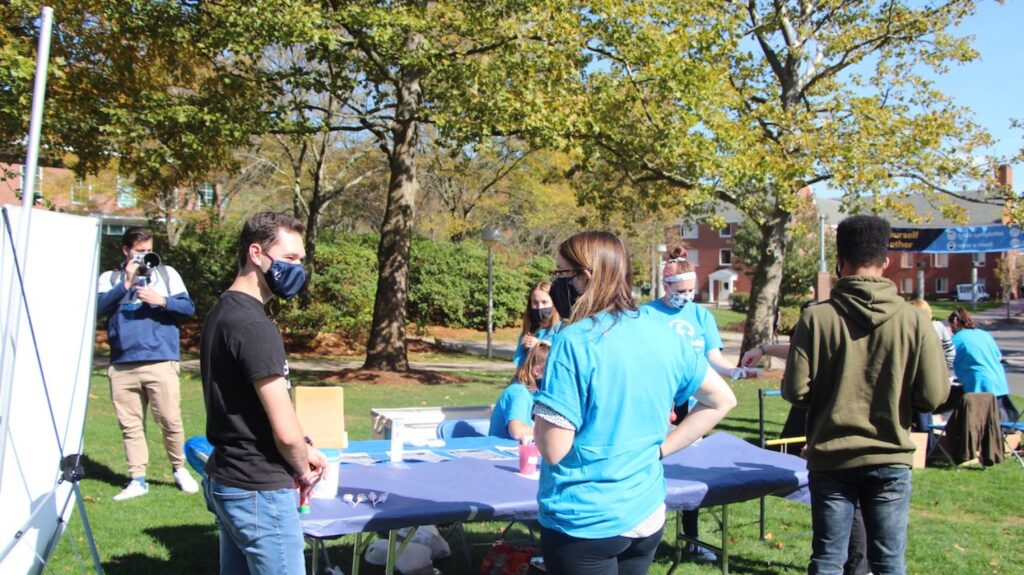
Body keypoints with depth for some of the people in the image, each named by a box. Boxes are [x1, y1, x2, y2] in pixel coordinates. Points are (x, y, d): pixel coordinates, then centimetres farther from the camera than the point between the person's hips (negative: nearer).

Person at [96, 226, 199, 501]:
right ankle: (138, 479, 13)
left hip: (161, 362, -1)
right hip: (122, 365, 1)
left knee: (171, 421, -2)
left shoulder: (166, 273, 12)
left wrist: (161, 300, -10)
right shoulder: (110, 278, 13)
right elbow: (98, 307, -4)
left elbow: (188, 307, 5)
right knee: (130, 425, 4)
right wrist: (126, 283, -9)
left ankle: (179, 469, 18)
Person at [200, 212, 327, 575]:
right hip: (259, 491, -10)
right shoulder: (254, 327, -21)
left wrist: (302, 451, 10)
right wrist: (304, 471, -3)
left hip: (225, 480, 10)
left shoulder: (223, 313, 9)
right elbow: (285, 431, -22)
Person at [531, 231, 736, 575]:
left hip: (584, 523, -6)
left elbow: (554, 449, -20)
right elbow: (722, 399, 11)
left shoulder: (575, 341, -19)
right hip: (647, 515, 6)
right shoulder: (661, 333, 1)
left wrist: (540, 410, -1)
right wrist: (659, 448, 8)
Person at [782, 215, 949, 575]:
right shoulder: (914, 321, -8)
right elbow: (934, 396, -7)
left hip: (830, 458, 0)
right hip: (891, 459, 1)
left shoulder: (816, 318, -11)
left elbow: (795, 390, -11)